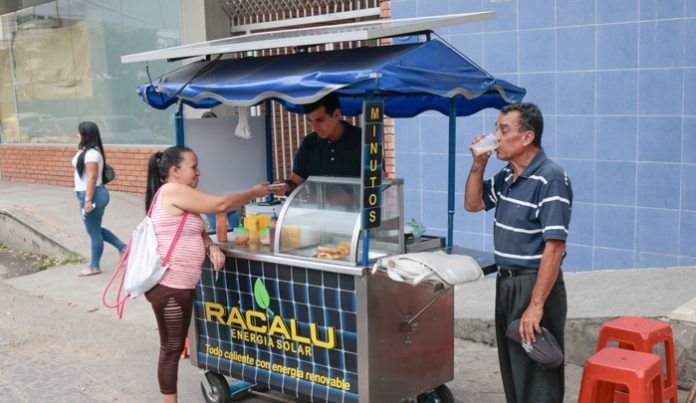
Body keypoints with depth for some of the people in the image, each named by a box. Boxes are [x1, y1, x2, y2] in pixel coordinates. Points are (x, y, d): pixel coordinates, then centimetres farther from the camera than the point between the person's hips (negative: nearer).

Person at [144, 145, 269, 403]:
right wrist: (255, 193, -3)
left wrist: (211, 246, -2)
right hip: (168, 286, -10)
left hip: (179, 285, 10)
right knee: (171, 348, 0)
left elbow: (195, 230, 19)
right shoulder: (173, 191, -15)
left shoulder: (179, 196, 16)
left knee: (176, 345, 16)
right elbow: (221, 205, -16)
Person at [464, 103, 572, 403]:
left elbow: (554, 247, -23)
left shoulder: (550, 179, -19)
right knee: (511, 373, 19)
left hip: (534, 285, -8)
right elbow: (472, 204, 20)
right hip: (506, 283, 8)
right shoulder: (507, 176, 8)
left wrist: (536, 305, -25)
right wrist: (478, 164, 4)